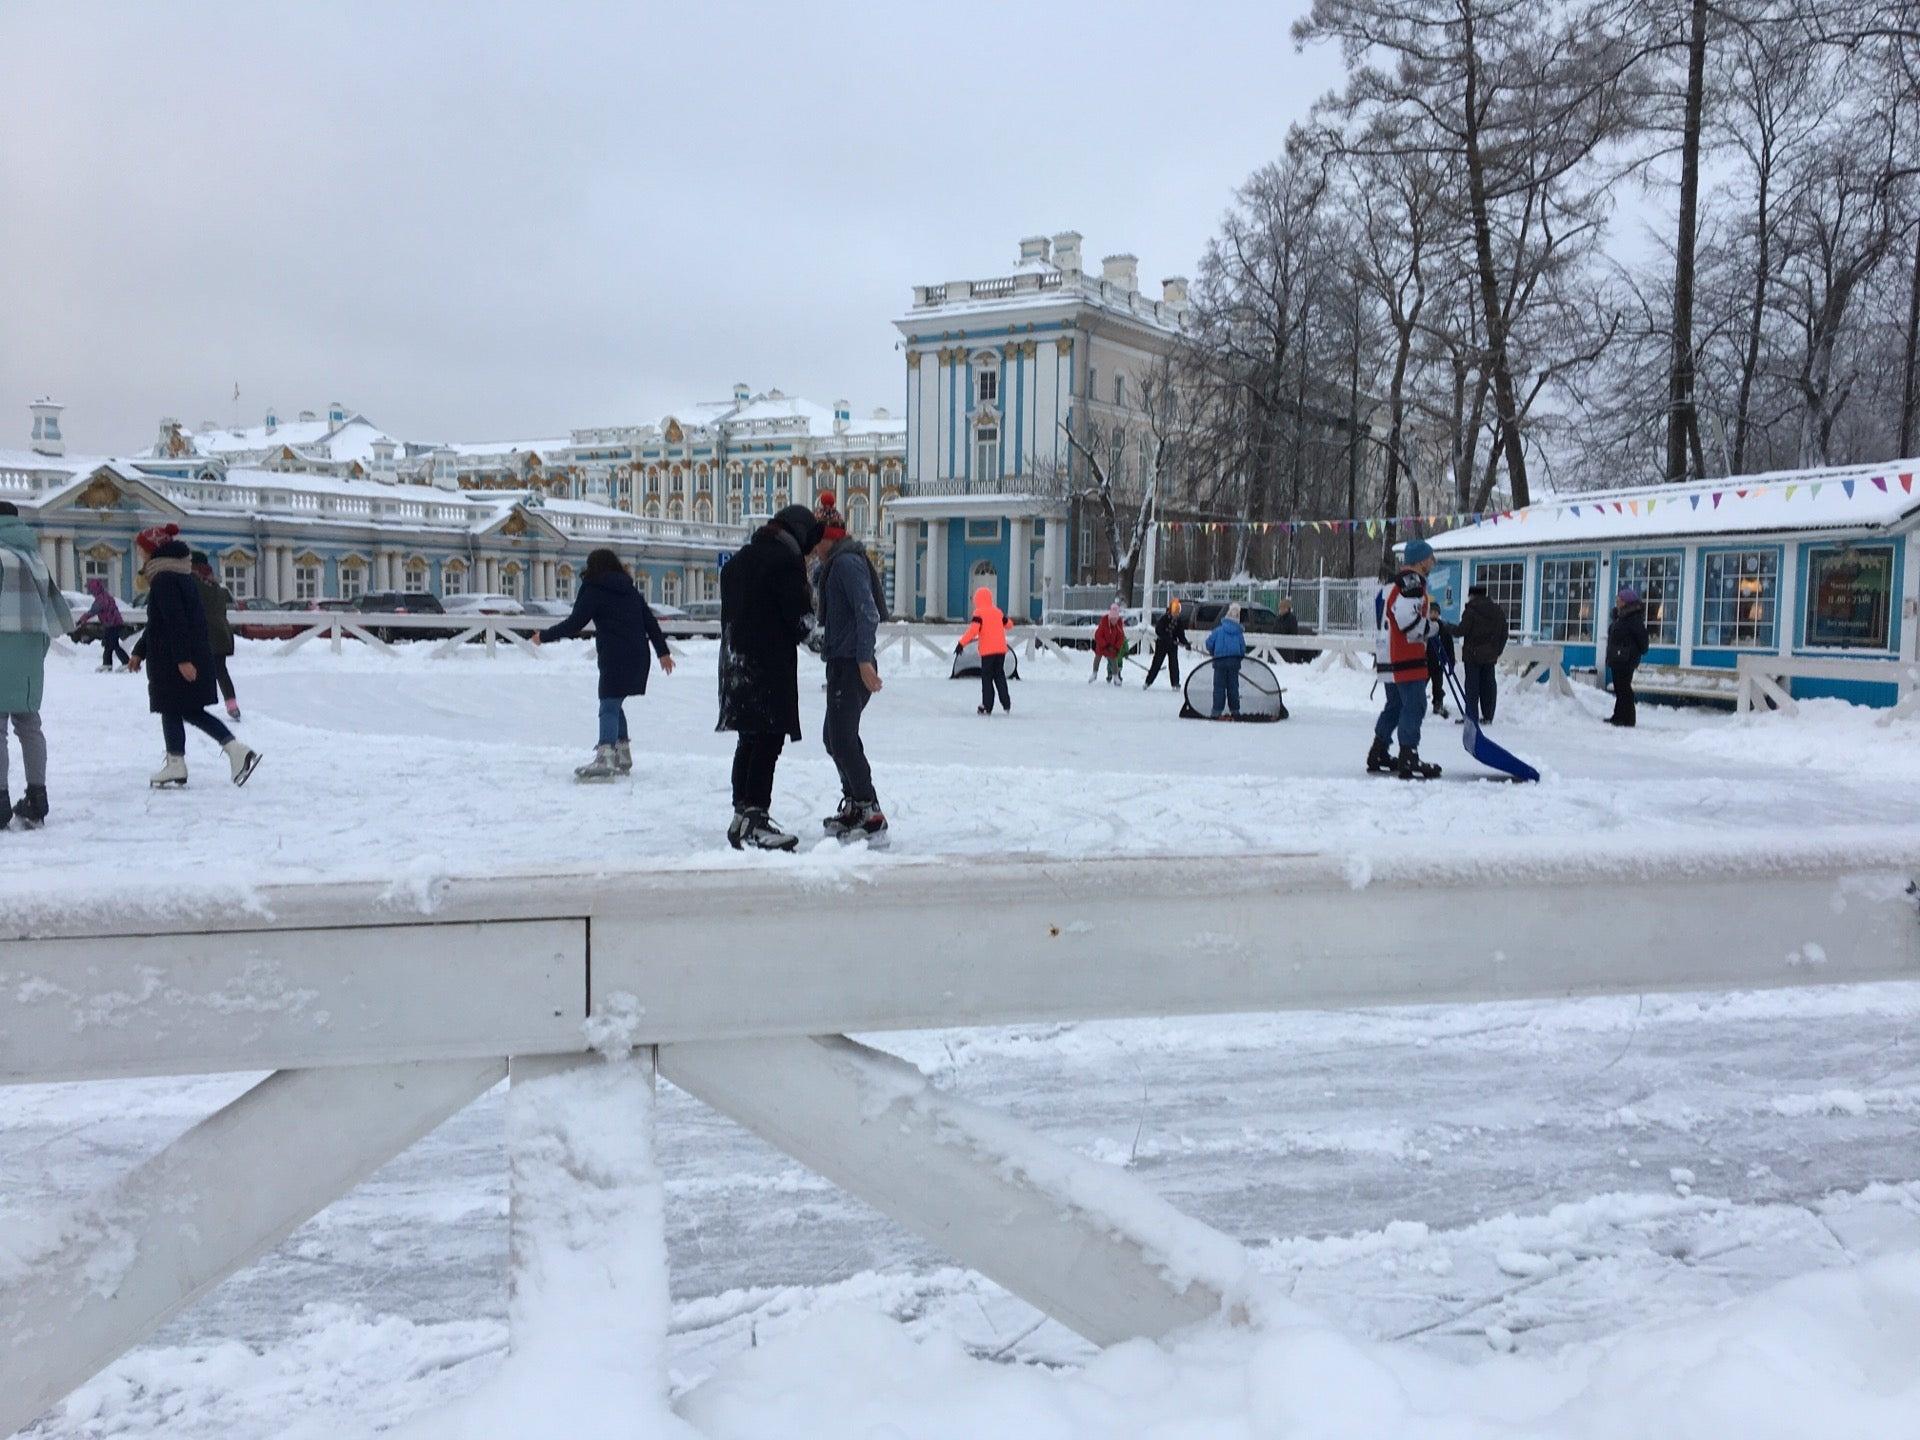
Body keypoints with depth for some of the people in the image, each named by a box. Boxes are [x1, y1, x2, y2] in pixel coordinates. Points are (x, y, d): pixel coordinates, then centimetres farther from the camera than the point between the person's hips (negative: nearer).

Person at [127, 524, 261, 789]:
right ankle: (237, 750, 4)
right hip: (196, 655, 9)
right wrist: (139, 652, 28)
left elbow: (176, 623, -23)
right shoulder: (180, 576, 16)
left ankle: (176, 767, 11)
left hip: (174, 661, -9)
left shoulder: (164, 580, -15)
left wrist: (182, 659, -26)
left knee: (171, 710, 3)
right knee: (190, 710, 12)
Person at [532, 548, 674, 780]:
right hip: (639, 657, 7)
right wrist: (663, 652, 22)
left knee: (609, 707, -11)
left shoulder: (593, 591, -1)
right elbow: (650, 621, 17)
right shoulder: (631, 590, 18)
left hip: (615, 657, -7)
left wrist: (544, 636, 8)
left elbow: (574, 624, -4)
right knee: (615, 704, 18)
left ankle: (605, 759, -26)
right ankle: (623, 758, 22)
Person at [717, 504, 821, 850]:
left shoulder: (738, 560, 18)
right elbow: (800, 617, -13)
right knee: (768, 741, -8)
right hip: (771, 665, -9)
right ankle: (755, 820, -11)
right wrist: (810, 633, 9)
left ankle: (742, 816, 20)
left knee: (749, 741, 15)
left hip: (737, 662, 9)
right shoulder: (786, 560, -11)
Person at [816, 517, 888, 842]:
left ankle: (873, 816, -16)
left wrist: (864, 660, -28)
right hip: (844, 663, 11)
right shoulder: (838, 564, 21)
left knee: (843, 740, -14)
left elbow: (867, 612, -23)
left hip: (850, 665, -11)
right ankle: (854, 807, 25)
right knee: (835, 736, 17)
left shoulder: (847, 562, -12)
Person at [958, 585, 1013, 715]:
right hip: (1001, 649, 5)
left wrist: (962, 643, -22)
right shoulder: (997, 611, 12)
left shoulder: (979, 612, -6)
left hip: (987, 650, -5)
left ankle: (987, 707, 0)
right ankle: (1006, 704, 11)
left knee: (987, 677, 2)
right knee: (999, 675, 16)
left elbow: (973, 629, -20)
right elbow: (1008, 625, 27)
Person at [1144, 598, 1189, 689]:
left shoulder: (1179, 620, 1)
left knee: (1174, 664, -2)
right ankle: (1148, 682, 10)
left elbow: (1181, 634, 4)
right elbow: (1158, 631, -21)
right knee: (1157, 663, 1)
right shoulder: (1163, 618, -14)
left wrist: (1186, 643, -13)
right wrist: (1170, 639, -26)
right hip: (1161, 644, -3)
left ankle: (1175, 684, 2)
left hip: (1173, 645, 3)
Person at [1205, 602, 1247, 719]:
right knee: (1233, 686, 11)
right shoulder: (1239, 632, 4)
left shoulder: (1218, 630, -1)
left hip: (1220, 662, -2)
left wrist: (1213, 653, 15)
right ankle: (1235, 711, 14)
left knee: (1219, 687, 0)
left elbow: (1209, 643, -4)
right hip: (1234, 661, 2)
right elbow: (1243, 649, 5)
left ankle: (1216, 711, -5)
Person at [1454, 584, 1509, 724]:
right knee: (1488, 685, 9)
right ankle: (1488, 717, 11)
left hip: (1472, 654, -5)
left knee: (1472, 686, -3)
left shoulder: (1471, 610, -9)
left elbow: (1462, 630, -13)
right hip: (1490, 656, 6)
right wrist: (1497, 651, 19)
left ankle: (1472, 716, -6)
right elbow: (1504, 634, 13)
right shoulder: (1498, 611, 12)